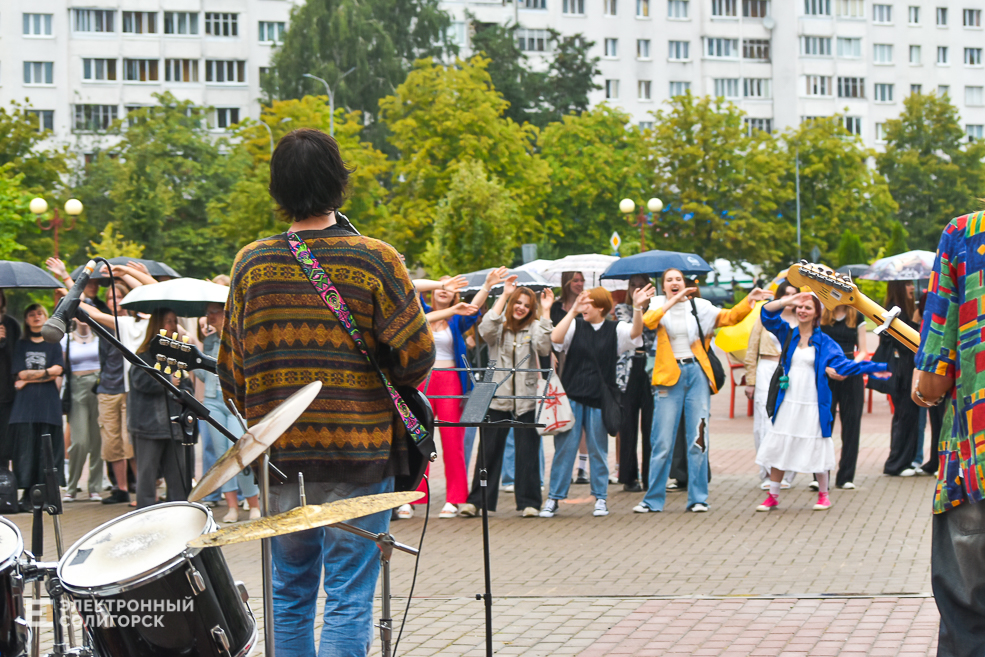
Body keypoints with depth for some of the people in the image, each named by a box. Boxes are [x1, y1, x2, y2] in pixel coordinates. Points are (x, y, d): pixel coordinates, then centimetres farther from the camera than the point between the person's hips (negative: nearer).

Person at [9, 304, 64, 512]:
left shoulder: (53, 344, 13)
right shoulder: (21, 345, 14)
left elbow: (58, 370, -3)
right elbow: (20, 373, 1)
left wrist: (29, 378, -5)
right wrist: (46, 373, -3)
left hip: (48, 403, 0)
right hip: (25, 404, 0)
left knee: (48, 449, -5)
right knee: (26, 447, -4)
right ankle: (27, 494, -2)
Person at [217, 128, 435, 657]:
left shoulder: (250, 264, 1)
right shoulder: (374, 260, -9)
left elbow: (231, 369, 7)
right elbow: (417, 357, -8)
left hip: (278, 456, 4)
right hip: (359, 454, -3)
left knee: (290, 595, 15)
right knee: (348, 602, -1)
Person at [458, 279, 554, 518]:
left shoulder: (534, 327, 6)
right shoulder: (499, 327, 6)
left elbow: (544, 348, -13)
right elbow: (486, 331, -18)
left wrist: (545, 312, -17)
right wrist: (504, 296, -18)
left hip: (526, 398, 0)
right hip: (497, 397, 0)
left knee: (527, 451, 1)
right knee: (489, 450, 3)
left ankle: (528, 502, 8)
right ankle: (477, 500, 10)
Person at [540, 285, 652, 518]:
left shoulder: (615, 330, 3)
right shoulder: (576, 325, 2)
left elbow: (635, 333, -16)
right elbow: (556, 338, -15)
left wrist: (637, 308, -32)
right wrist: (573, 311, -23)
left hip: (598, 398, 0)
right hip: (571, 396, 0)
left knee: (598, 450, 7)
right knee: (564, 447, 1)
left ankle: (601, 498, 17)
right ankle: (553, 498, 6)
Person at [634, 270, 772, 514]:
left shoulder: (699, 306, 10)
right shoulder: (658, 305, 7)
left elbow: (729, 317, 3)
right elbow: (648, 321, -15)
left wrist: (749, 301, -11)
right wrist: (673, 300, -20)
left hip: (697, 374, 1)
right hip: (669, 375, -1)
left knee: (698, 439, 1)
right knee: (662, 441, -2)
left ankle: (698, 498, 8)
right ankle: (653, 500, 6)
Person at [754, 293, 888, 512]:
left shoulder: (823, 342, -1)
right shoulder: (788, 334, 6)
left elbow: (842, 364, -7)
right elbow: (767, 313, 0)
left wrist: (872, 369, -18)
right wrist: (790, 300, -9)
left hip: (813, 405, -2)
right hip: (788, 403, 2)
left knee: (815, 450, 2)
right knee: (778, 448, 5)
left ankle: (823, 494, 20)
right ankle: (773, 496, 17)